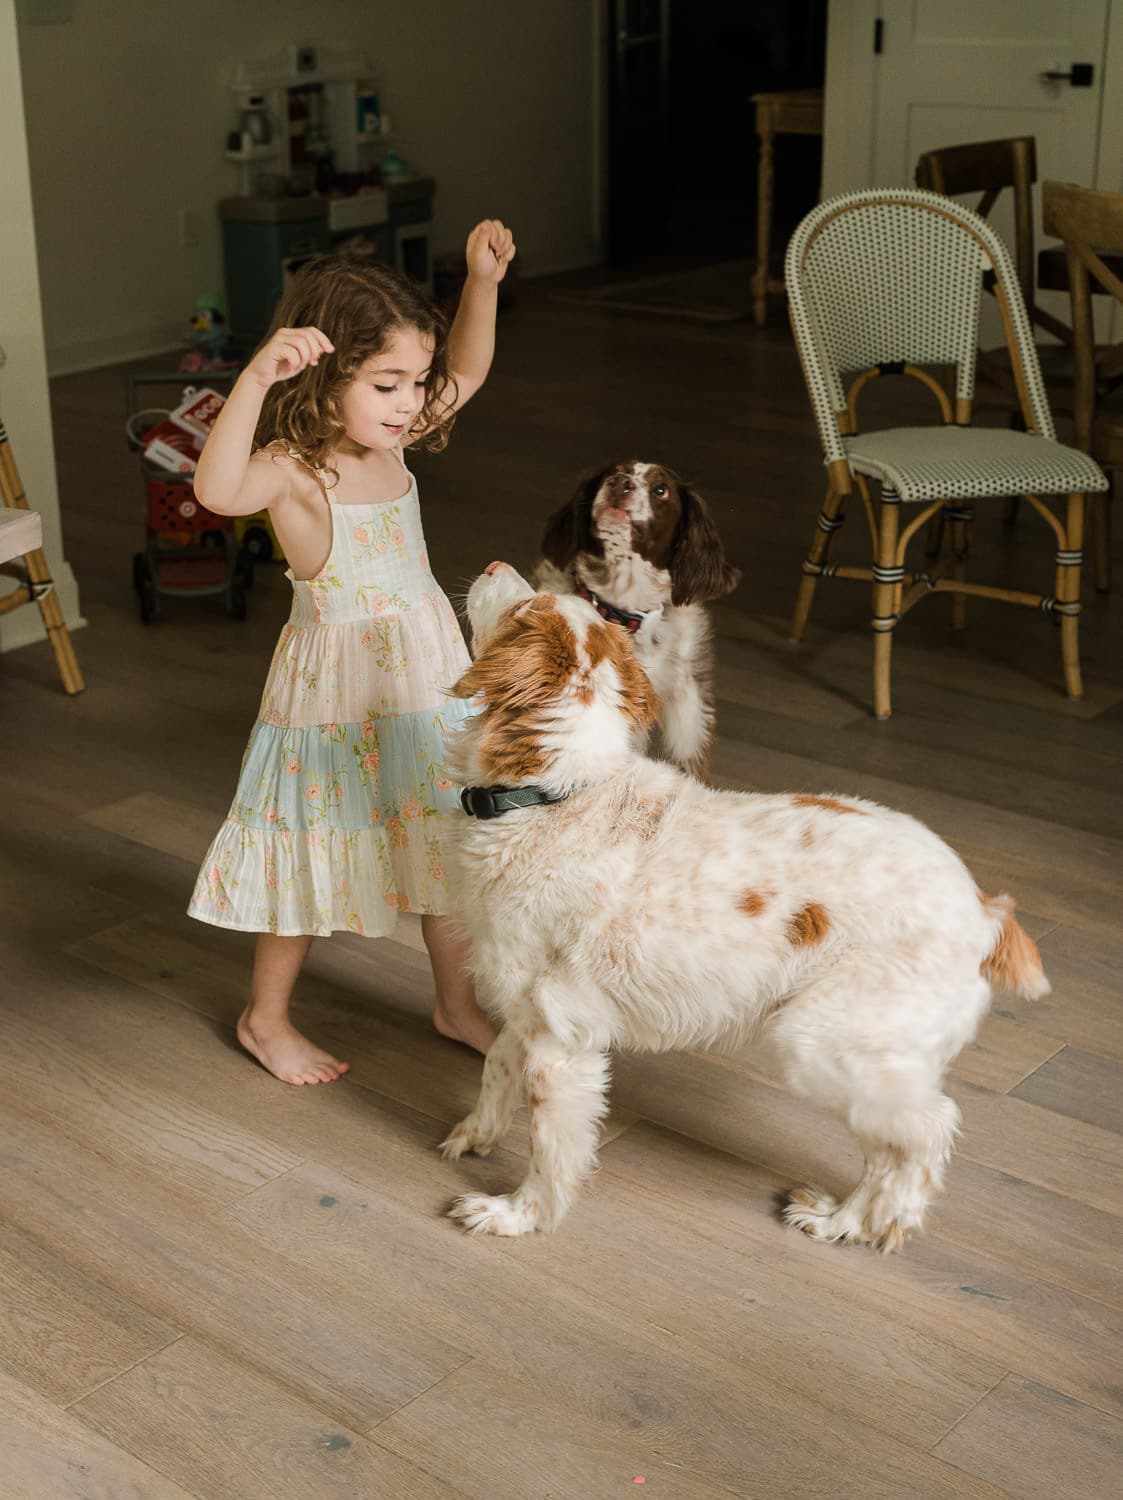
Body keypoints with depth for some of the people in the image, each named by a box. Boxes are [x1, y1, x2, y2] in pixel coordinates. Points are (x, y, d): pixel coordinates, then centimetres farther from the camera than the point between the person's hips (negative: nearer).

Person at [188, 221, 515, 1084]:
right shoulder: (292, 469, -22)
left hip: (428, 670, 7)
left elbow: (467, 370, 15)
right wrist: (256, 379, -55)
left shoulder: (394, 439, -1)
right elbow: (218, 489, -45)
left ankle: (457, 1003, 36)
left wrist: (483, 281, 0)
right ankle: (266, 1017, 31)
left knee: (447, 843, 16)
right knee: (316, 855, 9)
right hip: (338, 689, -7)